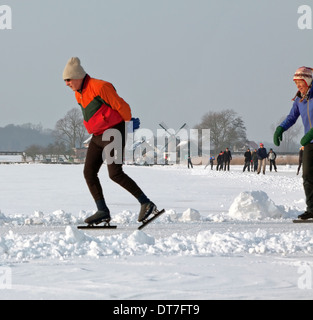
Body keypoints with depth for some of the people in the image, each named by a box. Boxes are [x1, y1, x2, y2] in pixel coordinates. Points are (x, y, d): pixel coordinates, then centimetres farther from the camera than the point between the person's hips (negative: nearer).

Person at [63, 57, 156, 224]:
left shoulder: (99, 87, -18)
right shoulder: (79, 94, 11)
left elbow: (121, 106, -13)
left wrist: (128, 123, 6)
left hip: (114, 133, -9)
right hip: (98, 136, 9)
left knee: (115, 174, -16)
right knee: (89, 172, 0)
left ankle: (146, 203, -7)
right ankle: (103, 212, 4)